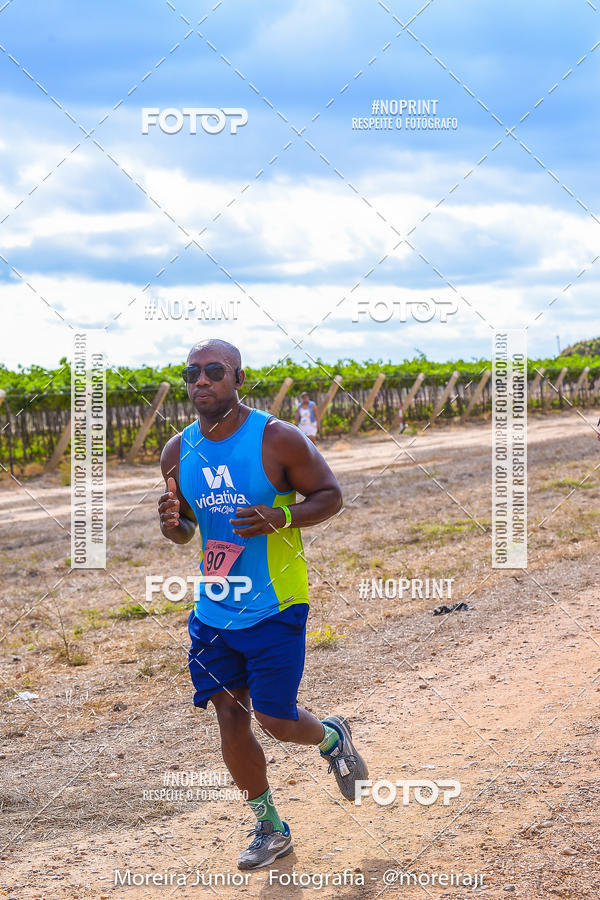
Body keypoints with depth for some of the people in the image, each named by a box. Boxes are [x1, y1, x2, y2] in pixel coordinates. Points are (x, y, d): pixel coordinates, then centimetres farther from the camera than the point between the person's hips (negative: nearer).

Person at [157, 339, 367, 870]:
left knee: (275, 719, -4)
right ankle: (270, 829, 24)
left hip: (274, 606, -5)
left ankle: (332, 737, 33)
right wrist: (172, 524, -12)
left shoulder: (278, 439, -13)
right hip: (213, 607, 5)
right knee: (230, 717, 5)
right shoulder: (179, 453, 2)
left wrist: (279, 517, -23)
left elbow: (329, 496, -5)